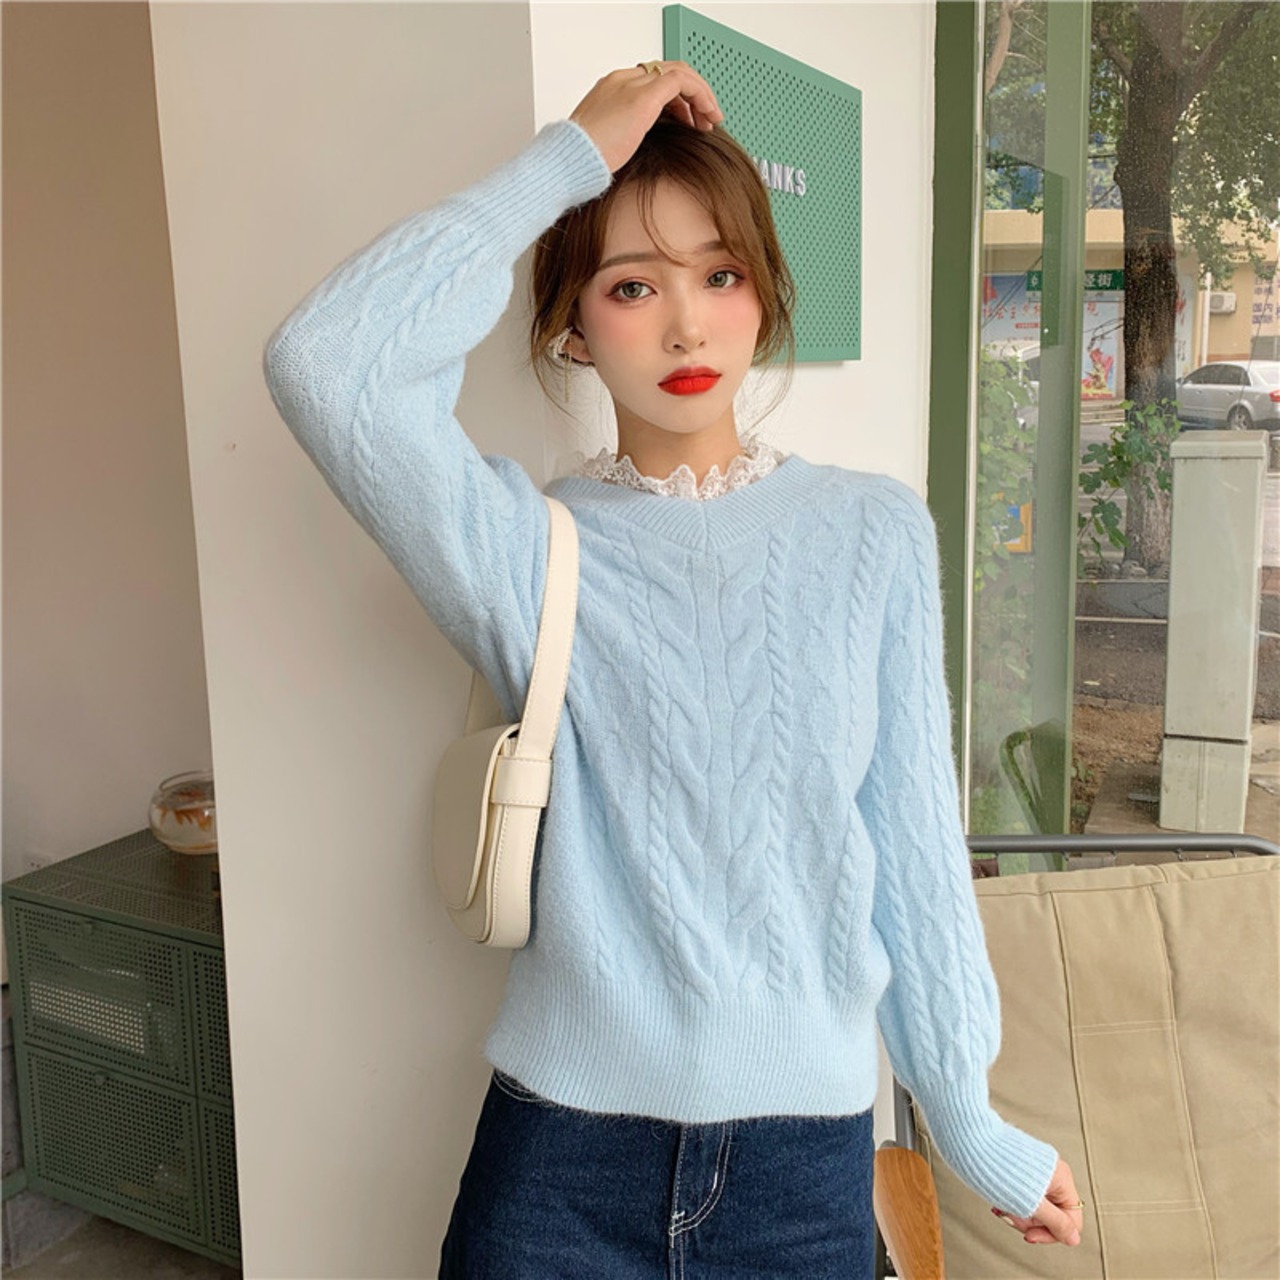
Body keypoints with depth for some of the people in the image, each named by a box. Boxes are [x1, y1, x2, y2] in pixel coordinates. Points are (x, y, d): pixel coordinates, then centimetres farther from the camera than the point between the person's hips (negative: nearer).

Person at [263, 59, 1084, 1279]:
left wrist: (970, 1119, 7)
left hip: (805, 1150, 2)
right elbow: (322, 361, -24)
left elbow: (915, 837, 1)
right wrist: (567, 158, -18)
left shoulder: (875, 532, -3)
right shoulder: (533, 549, -8)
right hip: (560, 1157, -1)